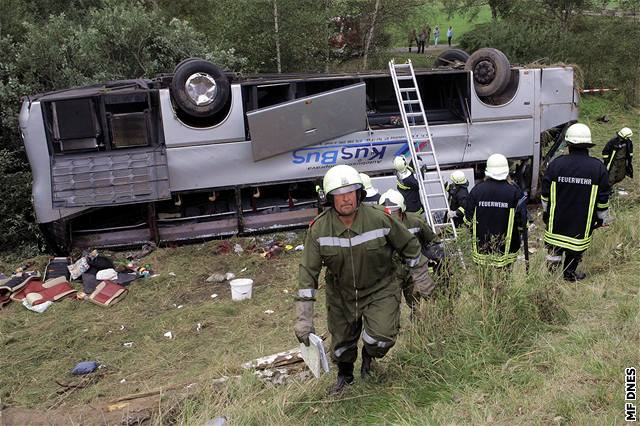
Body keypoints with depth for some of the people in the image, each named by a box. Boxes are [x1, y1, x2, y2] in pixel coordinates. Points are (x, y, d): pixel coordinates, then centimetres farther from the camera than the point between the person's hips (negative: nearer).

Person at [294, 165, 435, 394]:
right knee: (341, 344, 14)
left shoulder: (381, 219, -20)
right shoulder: (318, 229, -19)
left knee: (381, 337, -19)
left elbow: (409, 247, -3)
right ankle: (345, 375, 50)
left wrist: (422, 280, 7)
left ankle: (368, 356, 21)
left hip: (380, 290, -1)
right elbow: (308, 272, -16)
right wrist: (303, 318, -17)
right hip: (341, 294, 2)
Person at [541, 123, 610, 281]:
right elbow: (603, 198, -4)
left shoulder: (556, 164, -11)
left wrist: (545, 211, 13)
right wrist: (602, 217, 12)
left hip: (557, 217, 0)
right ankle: (569, 273, 27)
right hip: (582, 221, 0)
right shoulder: (598, 167, -11)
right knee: (576, 246, 15)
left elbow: (545, 193, -2)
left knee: (557, 235, 23)